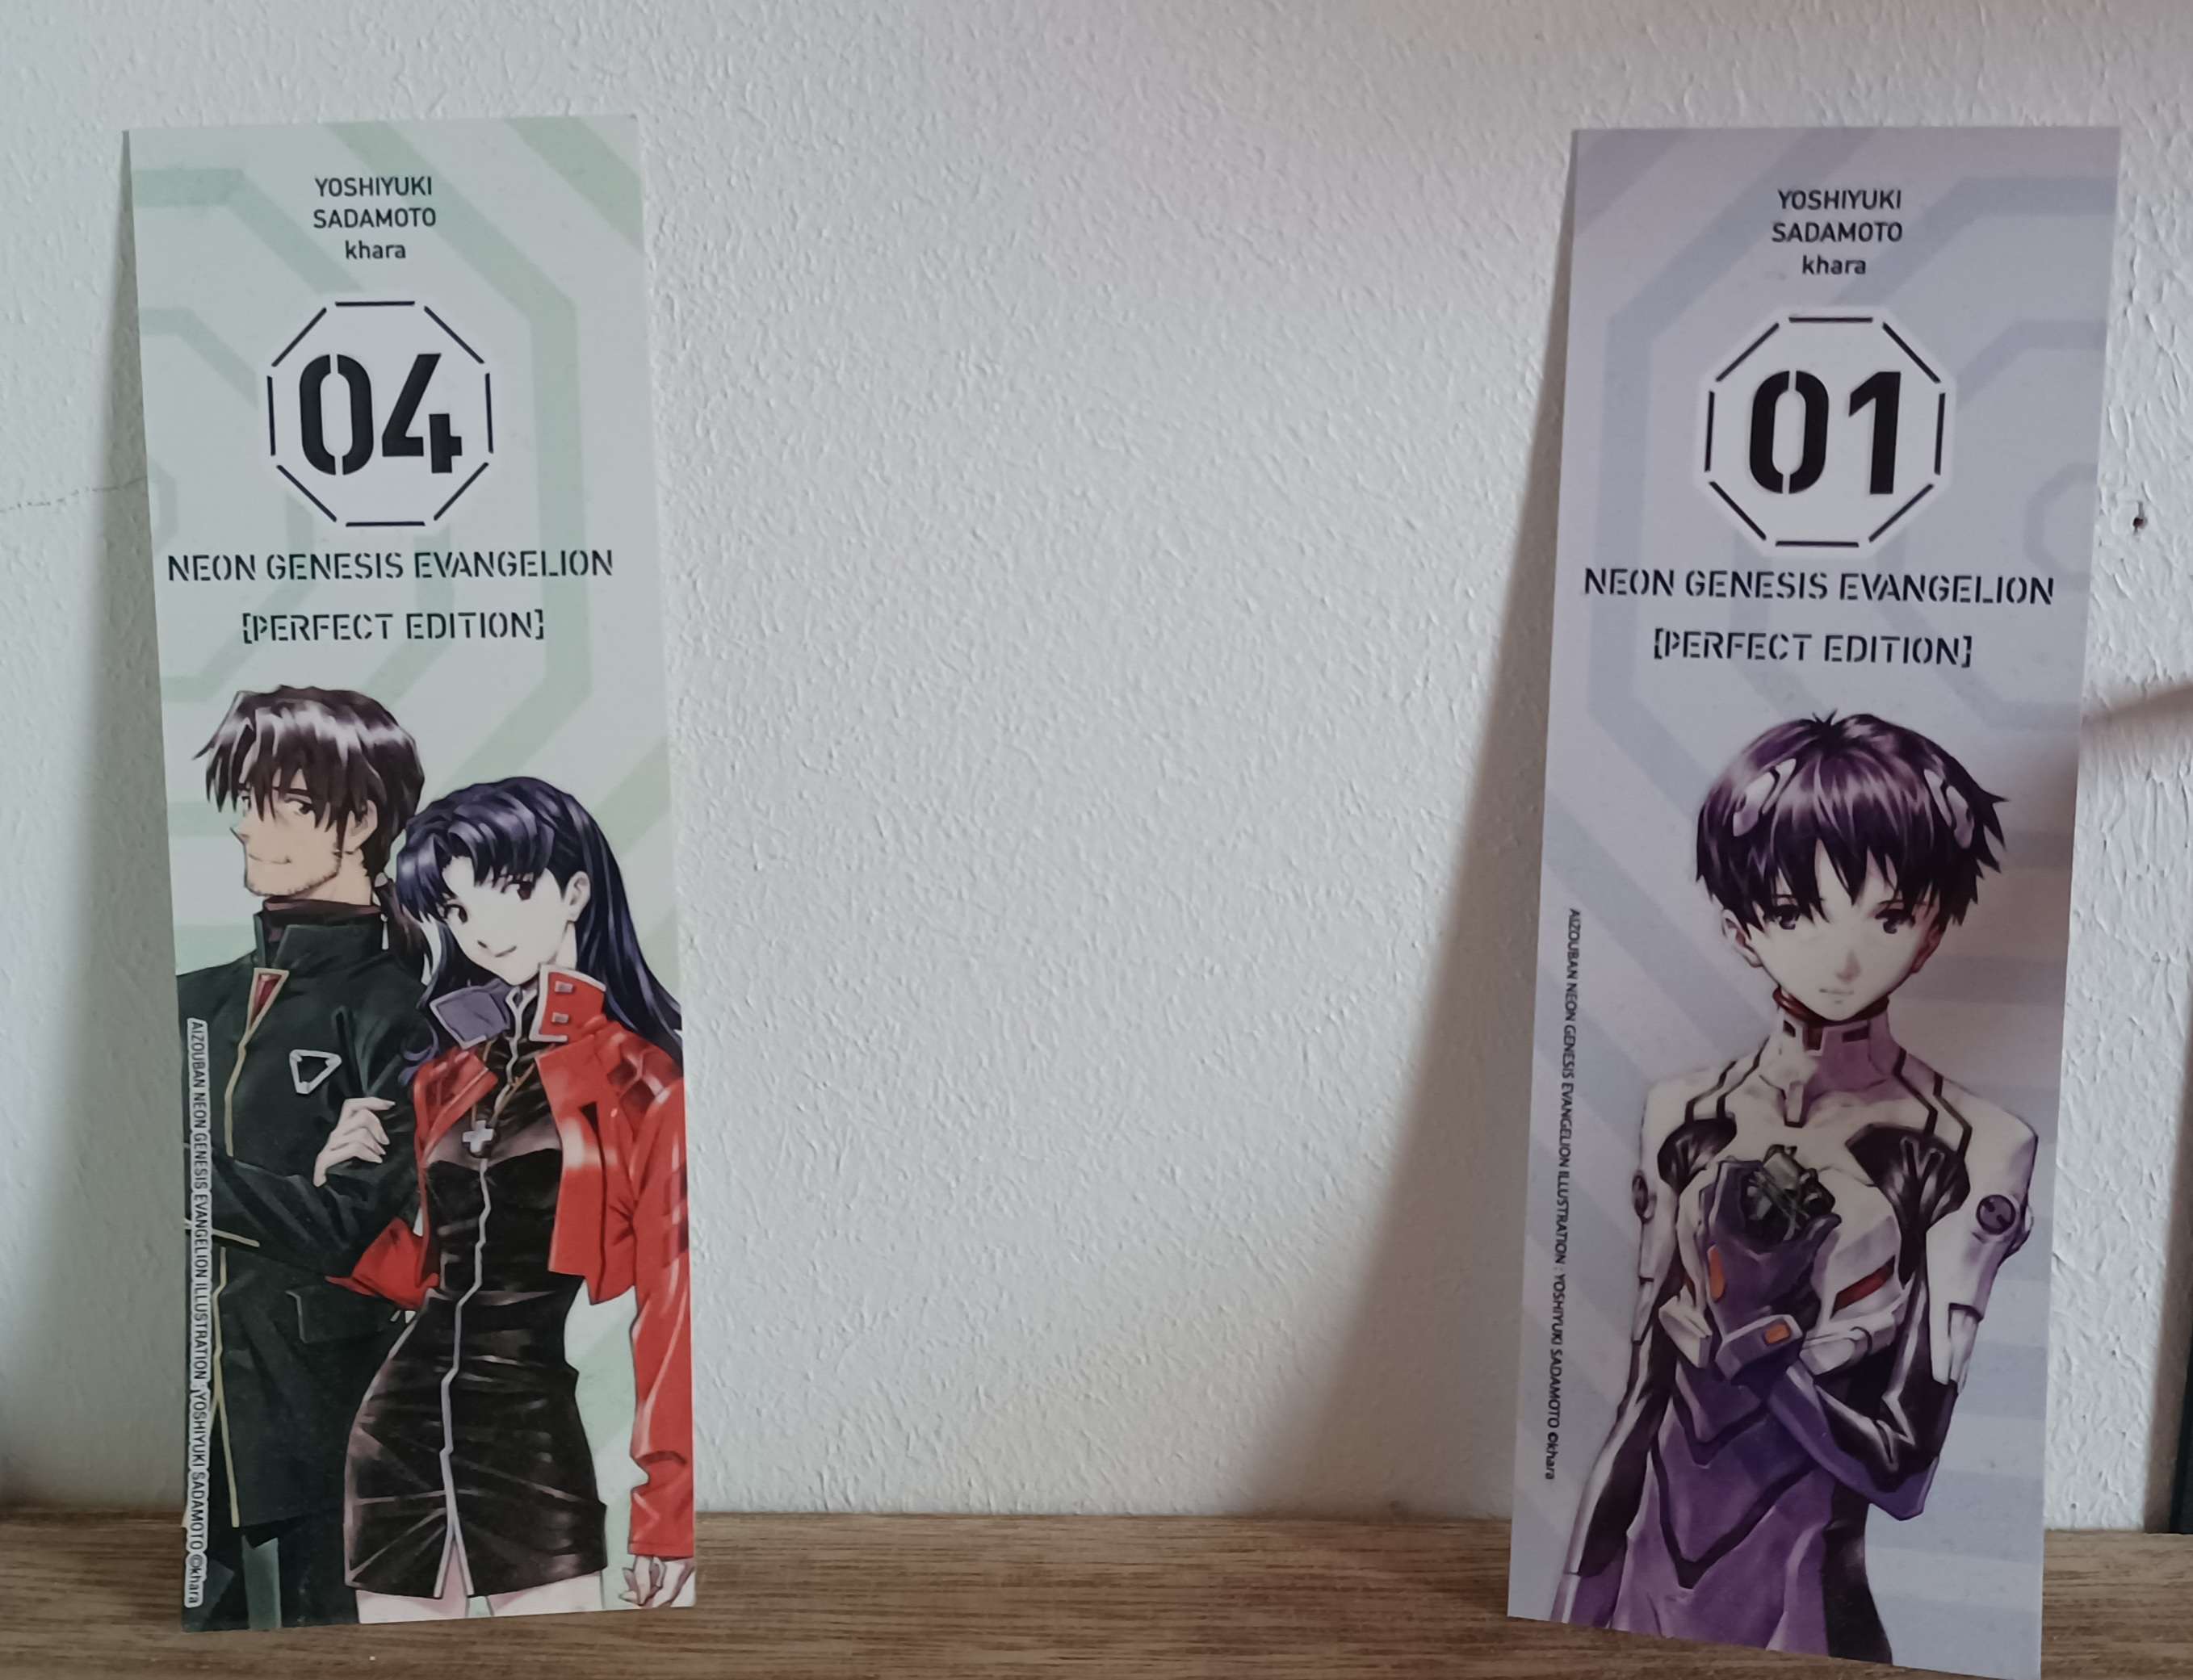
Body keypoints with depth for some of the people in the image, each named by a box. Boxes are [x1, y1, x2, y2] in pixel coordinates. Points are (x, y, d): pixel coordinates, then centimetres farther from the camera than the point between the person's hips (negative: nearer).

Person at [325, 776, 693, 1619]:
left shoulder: (645, 1080, -6)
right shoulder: (444, 1080, 12)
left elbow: (671, 1309, -8)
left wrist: (665, 1514, -11)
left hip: (539, 1432, -6)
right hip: (401, 1424, 6)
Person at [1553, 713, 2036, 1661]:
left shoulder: (1976, 1150, -13)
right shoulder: (1683, 1117, -3)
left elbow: (1906, 1463, -12)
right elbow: (1641, 1393, 2)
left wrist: (1748, 1325, -21)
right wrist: (1579, 1619, 4)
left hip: (1804, 1583, -3)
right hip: (1655, 1565, 3)